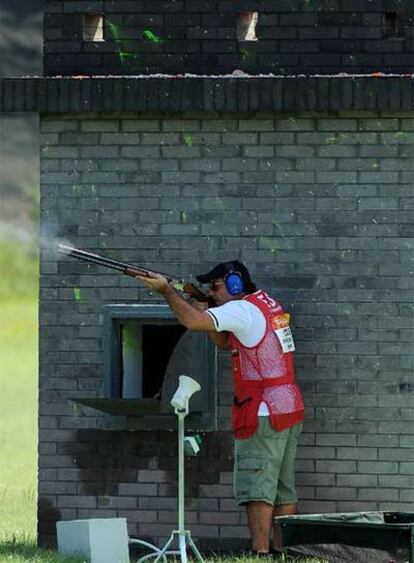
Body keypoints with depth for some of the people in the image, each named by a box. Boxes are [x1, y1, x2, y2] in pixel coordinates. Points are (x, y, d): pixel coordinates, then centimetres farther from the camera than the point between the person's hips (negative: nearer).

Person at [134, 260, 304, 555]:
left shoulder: (243, 310, -12)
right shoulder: (267, 304, 17)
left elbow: (193, 321, -23)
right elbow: (225, 342, 22)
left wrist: (166, 290, -12)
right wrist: (204, 309, 9)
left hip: (264, 413, -9)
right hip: (290, 410, 9)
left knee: (257, 487, -10)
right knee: (283, 487, 11)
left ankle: (261, 552, -14)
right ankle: (283, 551, 12)